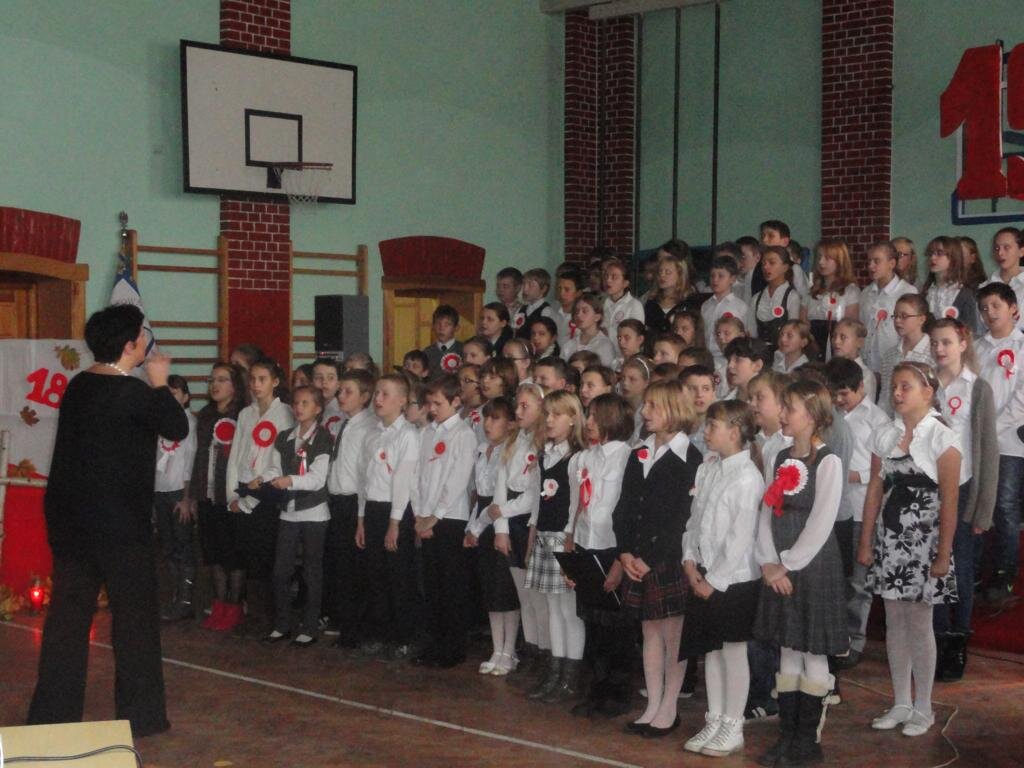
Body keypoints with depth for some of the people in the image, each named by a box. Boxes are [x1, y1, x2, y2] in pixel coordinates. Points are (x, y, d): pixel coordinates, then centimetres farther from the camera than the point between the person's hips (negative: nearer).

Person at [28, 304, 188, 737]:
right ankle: (139, 714, 14)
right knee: (134, 613, 5)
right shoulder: (133, 392, -16)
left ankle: (52, 714, 17)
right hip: (118, 522, -7)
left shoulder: (78, 385, 7)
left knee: (68, 612, 11)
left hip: (68, 519, 7)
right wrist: (161, 386, 4)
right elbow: (178, 429, -4)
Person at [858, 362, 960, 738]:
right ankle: (901, 704, 21)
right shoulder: (885, 437, 7)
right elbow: (875, 492, 8)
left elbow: (949, 503, -9)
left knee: (919, 623, 1)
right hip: (888, 538, 5)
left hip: (923, 540, -5)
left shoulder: (942, 438, -8)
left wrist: (944, 554, -12)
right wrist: (866, 543, 6)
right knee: (894, 621, 10)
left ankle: (922, 708, 14)